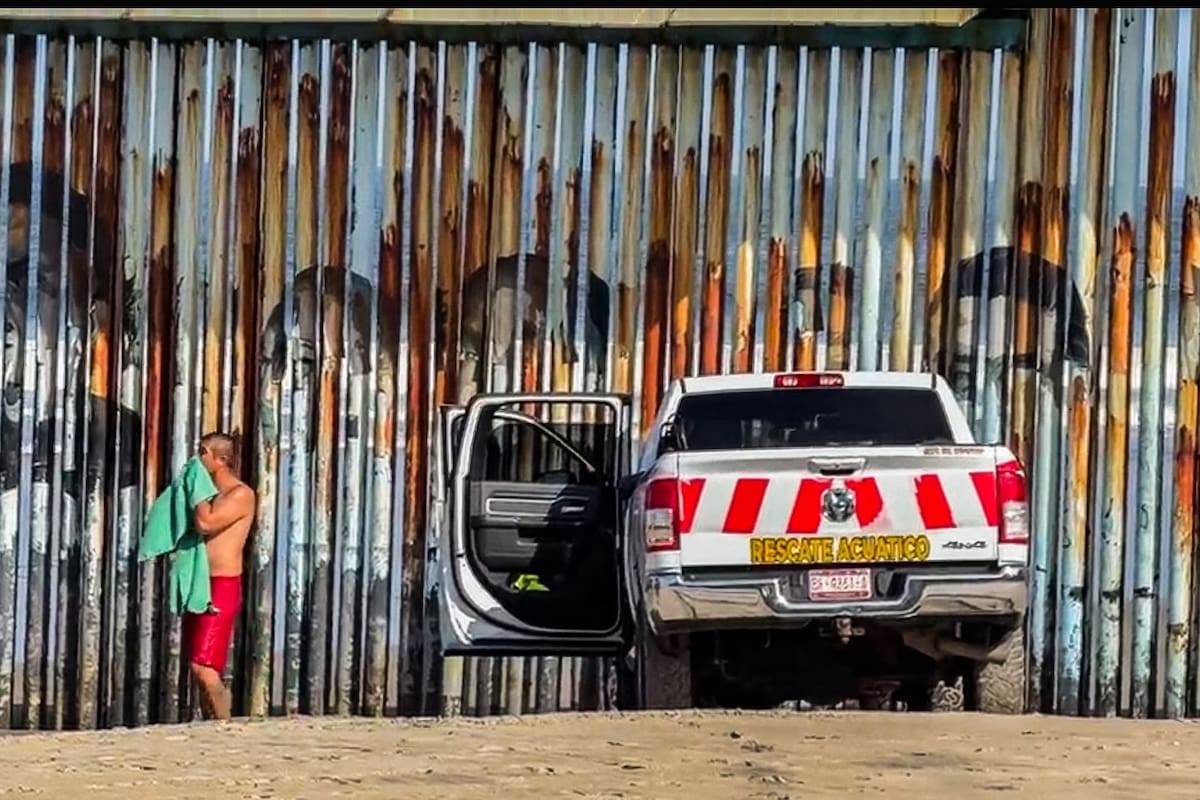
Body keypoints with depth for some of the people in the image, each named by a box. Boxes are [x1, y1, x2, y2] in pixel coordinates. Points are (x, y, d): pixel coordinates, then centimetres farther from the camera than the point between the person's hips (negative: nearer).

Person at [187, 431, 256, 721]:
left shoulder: (241, 494, -10)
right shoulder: (213, 496, 19)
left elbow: (206, 524, -22)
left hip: (222, 588, -9)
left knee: (203, 667, -15)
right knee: (199, 668, 10)